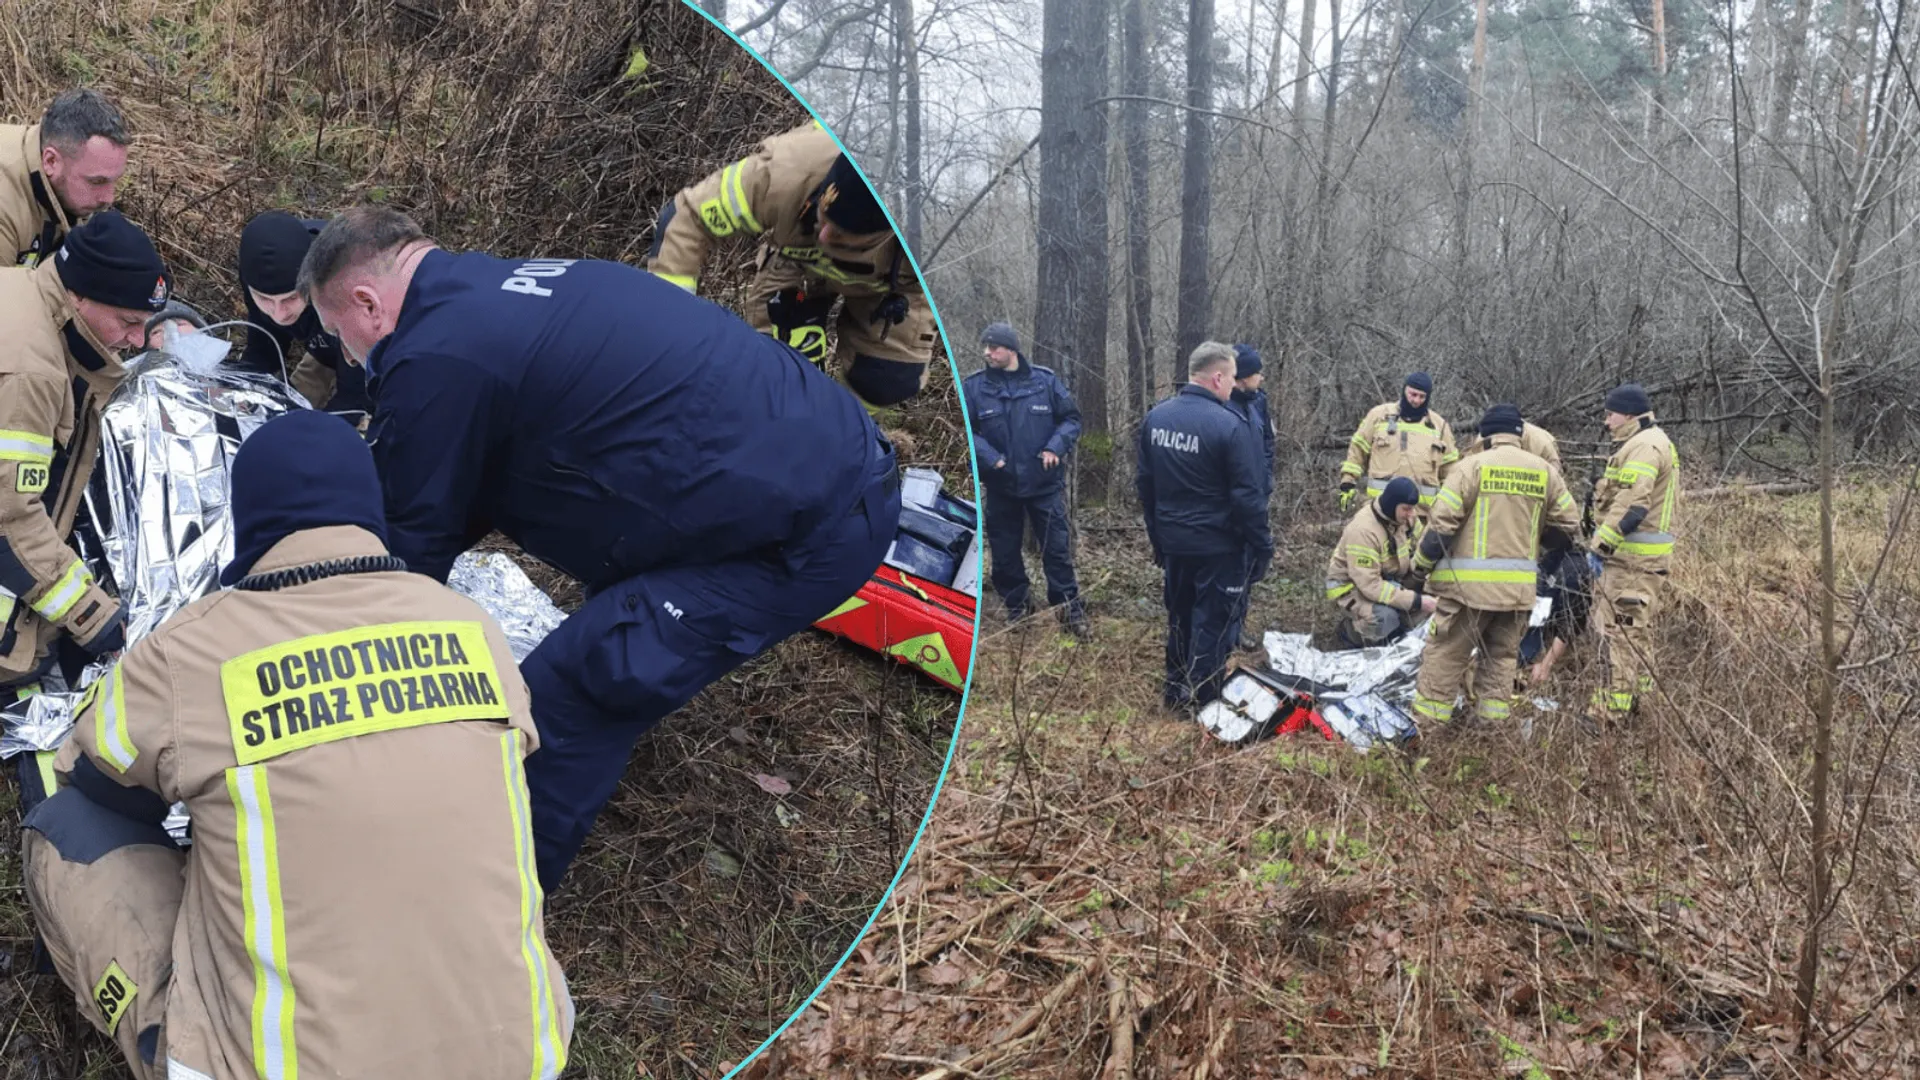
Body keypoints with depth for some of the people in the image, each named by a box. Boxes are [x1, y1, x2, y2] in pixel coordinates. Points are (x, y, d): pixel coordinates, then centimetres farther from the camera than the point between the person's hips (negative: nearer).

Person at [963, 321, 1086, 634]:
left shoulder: (1046, 380, -5)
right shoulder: (973, 386, -6)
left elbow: (1071, 419, 2)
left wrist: (1055, 447, -14)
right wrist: (990, 458, -19)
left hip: (1045, 483, -1)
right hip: (1000, 487, 1)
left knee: (1057, 548, 5)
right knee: (1004, 552, 12)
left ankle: (1068, 606, 20)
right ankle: (1015, 606, 30)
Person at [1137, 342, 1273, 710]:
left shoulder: (1155, 417, 1)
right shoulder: (1230, 425, -20)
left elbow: (1144, 483, 10)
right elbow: (1248, 496, -19)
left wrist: (1156, 534, 19)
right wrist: (1262, 546, -8)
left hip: (1172, 542, 7)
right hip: (1218, 546, -6)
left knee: (1179, 617, 20)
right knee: (1214, 623, 4)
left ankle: (1175, 691, 31)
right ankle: (1203, 699, 10)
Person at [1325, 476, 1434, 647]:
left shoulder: (1404, 518, -7)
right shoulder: (1362, 530, -30)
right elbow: (1370, 585, -32)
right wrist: (1415, 600, -33)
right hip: (1350, 587, -8)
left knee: (1430, 599, -9)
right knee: (1385, 618, -35)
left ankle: (1393, 627, 11)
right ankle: (1351, 629, -4)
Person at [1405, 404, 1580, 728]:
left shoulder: (1473, 467, -5)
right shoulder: (1545, 471, 7)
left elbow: (1441, 525, -8)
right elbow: (1568, 529, 10)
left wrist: (1419, 569, 2)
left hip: (1470, 583, -4)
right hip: (1519, 586, 4)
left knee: (1445, 654, 2)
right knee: (1502, 656, 17)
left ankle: (1427, 724, 4)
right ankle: (1493, 723, 19)